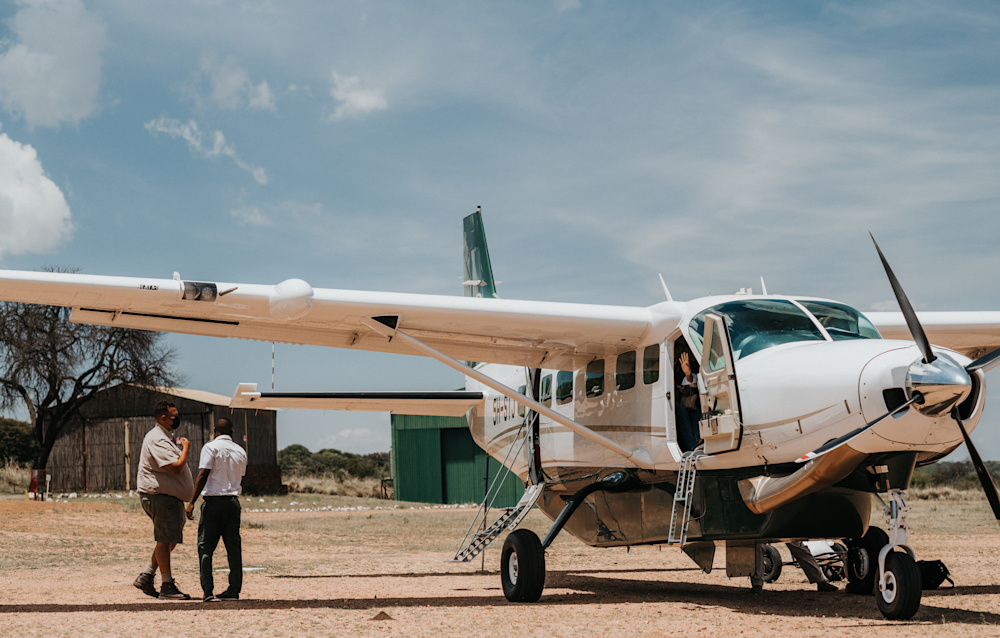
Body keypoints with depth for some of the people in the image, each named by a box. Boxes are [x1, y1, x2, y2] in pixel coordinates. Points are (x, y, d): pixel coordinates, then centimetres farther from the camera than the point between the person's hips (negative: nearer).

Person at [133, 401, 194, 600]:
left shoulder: (164, 437, 18)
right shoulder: (157, 440, -17)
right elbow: (175, 467, -25)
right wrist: (186, 448, -13)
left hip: (169, 497, 11)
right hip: (160, 496, -11)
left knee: (170, 539, 14)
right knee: (164, 539, -5)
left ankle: (146, 576, 19)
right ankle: (167, 586, 0)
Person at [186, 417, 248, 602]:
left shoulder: (211, 447, -6)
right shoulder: (240, 451, 11)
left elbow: (203, 476, -13)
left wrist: (191, 502, -12)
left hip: (213, 501, -4)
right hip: (233, 501, 5)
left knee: (205, 547, 1)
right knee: (234, 547, 7)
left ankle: (207, 590, -6)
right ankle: (234, 590, 7)